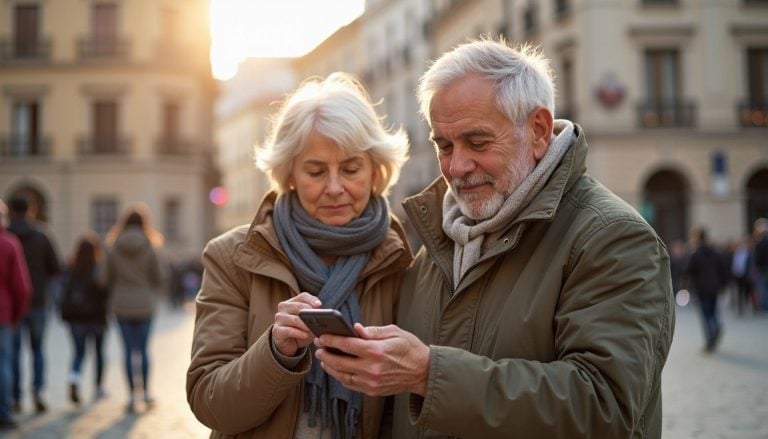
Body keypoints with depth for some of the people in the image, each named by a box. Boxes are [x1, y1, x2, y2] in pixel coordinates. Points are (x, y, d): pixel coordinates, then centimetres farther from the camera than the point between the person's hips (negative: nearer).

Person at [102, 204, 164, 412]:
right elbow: (158, 278, -2)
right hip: (144, 305, 0)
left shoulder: (114, 249, -5)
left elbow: (106, 279, 1)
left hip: (122, 305, 0)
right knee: (143, 349, 10)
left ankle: (132, 394, 3)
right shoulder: (149, 249, -7)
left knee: (128, 350, 4)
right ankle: (146, 391, 12)